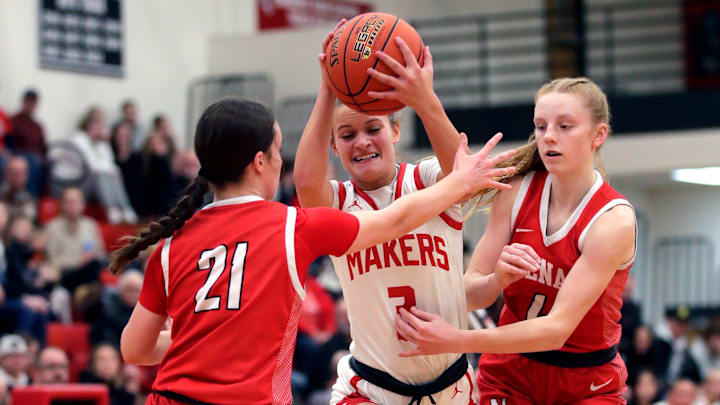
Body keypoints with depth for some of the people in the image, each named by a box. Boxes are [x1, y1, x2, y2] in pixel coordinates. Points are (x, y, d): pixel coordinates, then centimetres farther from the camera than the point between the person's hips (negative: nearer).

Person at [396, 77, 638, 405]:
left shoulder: (614, 220, -20)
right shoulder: (517, 191, -6)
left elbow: (558, 328, -28)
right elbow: (469, 294, -6)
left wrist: (457, 340, -37)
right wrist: (498, 279, -30)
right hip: (510, 371, 3)